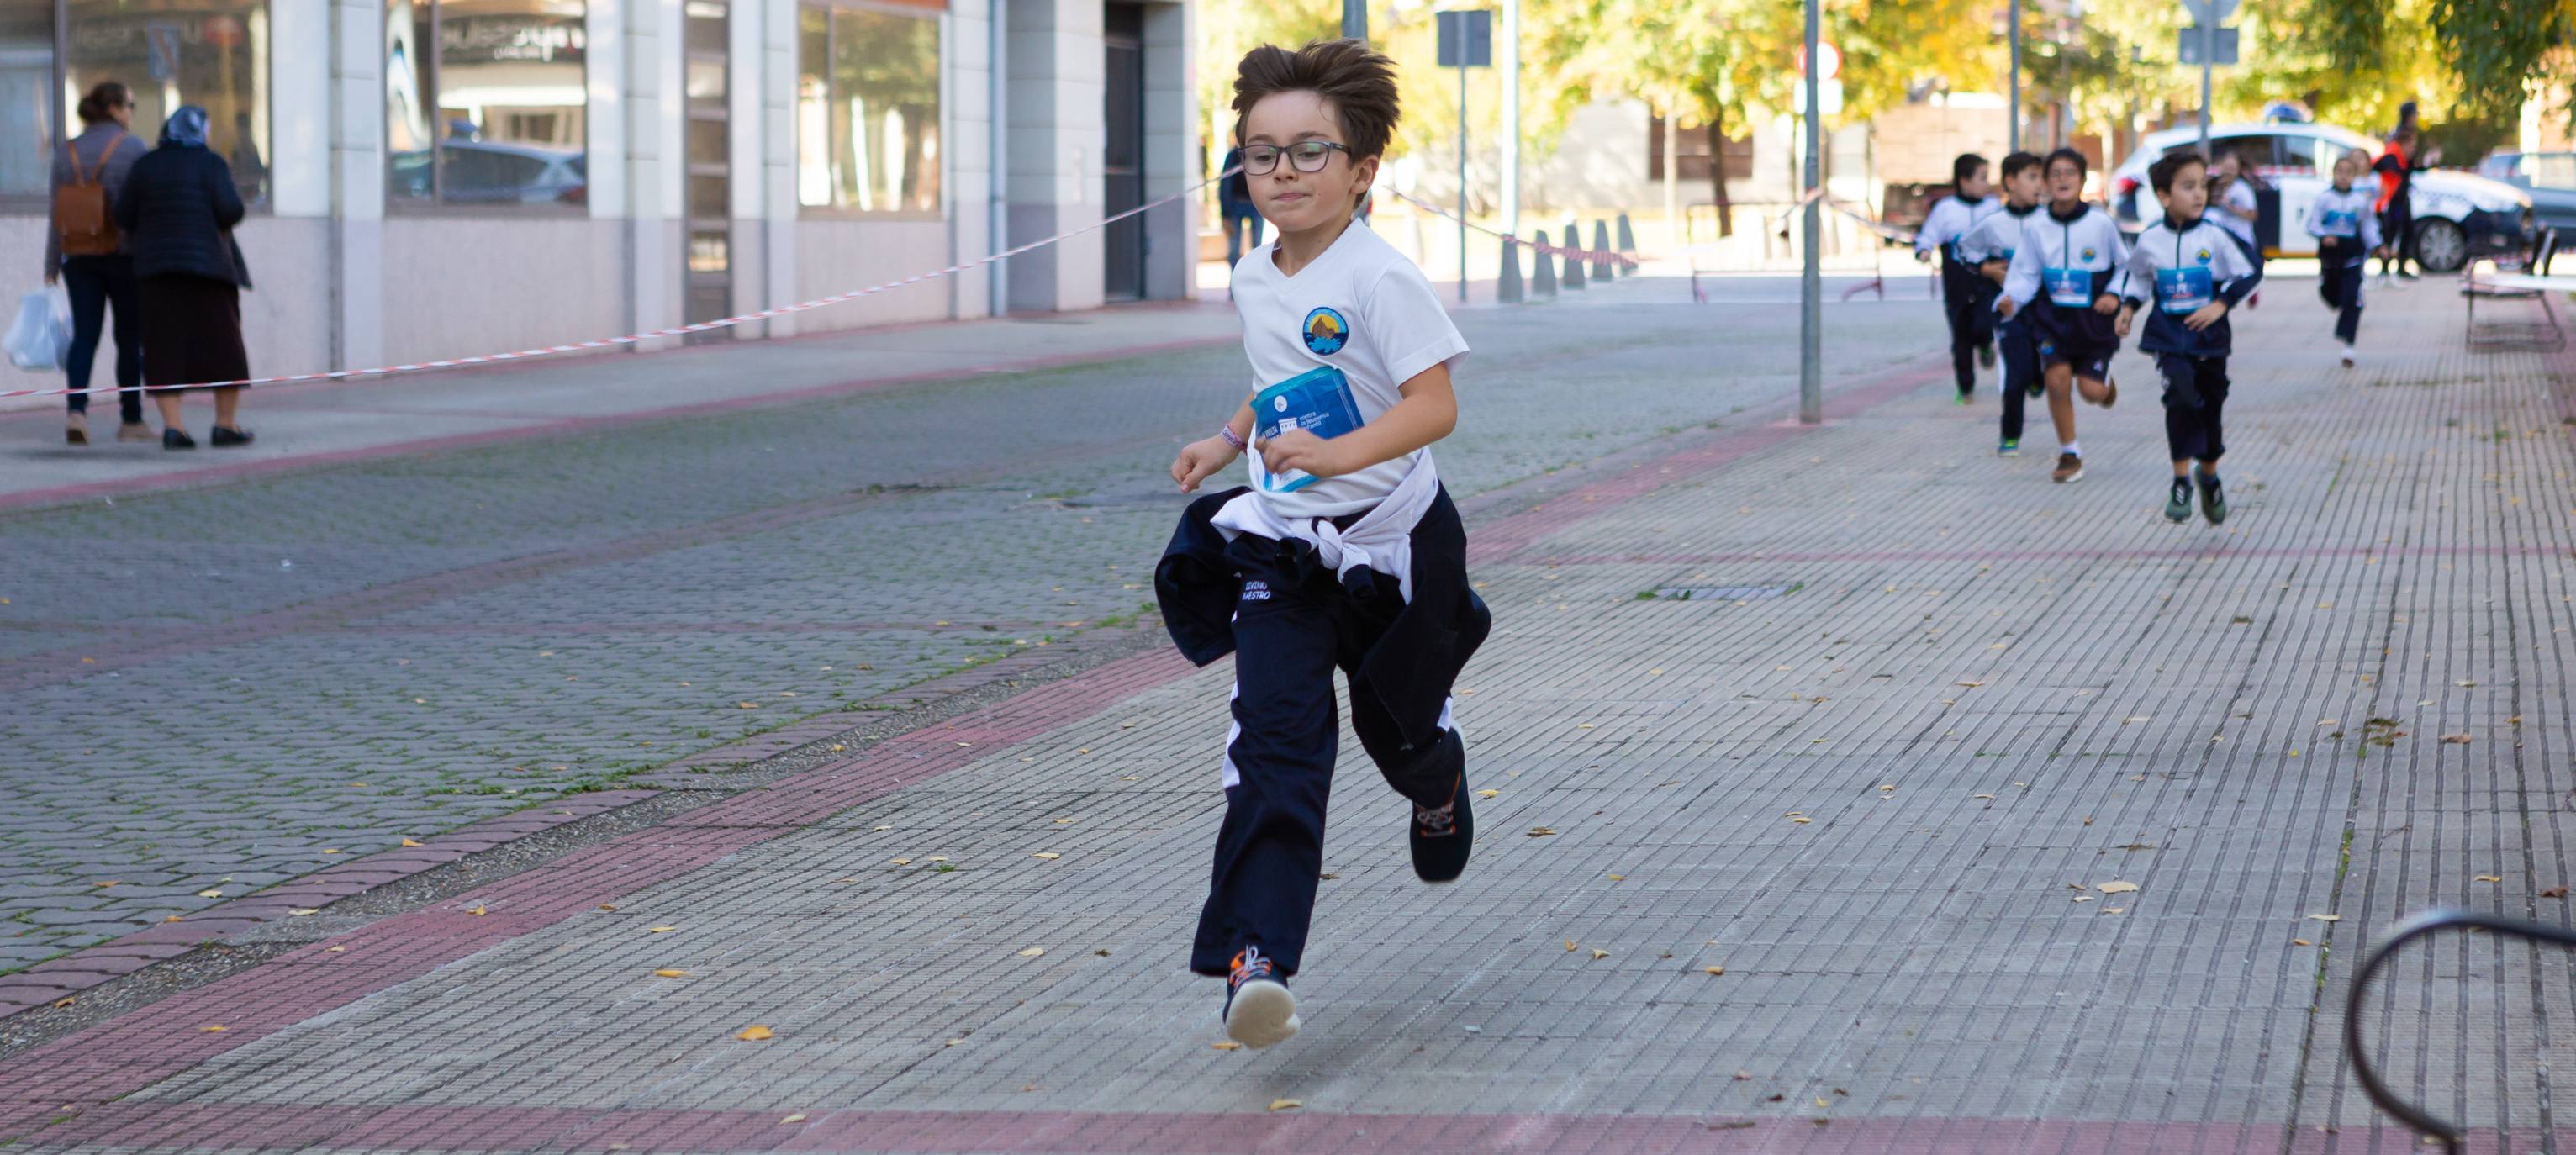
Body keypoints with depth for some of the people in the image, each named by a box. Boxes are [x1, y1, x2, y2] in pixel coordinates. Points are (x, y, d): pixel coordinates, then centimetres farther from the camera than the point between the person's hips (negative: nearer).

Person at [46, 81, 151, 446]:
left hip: (79, 257, 3)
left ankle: (76, 408, -18)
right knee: (130, 337, 8)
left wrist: (51, 268, 7)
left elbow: (57, 216, 4)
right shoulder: (132, 148, -8)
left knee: (84, 334, 2)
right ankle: (131, 419, 12)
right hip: (125, 256, -3)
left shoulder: (67, 152, 5)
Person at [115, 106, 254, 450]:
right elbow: (231, 210, -14)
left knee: (166, 348, 2)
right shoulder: (210, 164, -5)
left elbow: (124, 217, 4)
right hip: (207, 263, -3)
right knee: (222, 344, 7)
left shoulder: (146, 166, 5)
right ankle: (226, 425, 7)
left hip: (155, 266, 3)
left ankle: (172, 426, -8)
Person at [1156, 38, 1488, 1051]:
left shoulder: (1381, 280, -17)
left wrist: (1338, 454, -38)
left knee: (1401, 727, 16)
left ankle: (1438, 791, 55)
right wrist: (1229, 440, 18)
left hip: (1386, 539, -4)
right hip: (1278, 549, 4)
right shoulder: (1253, 280, 6)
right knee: (1275, 742, -12)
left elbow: (1435, 405, -25)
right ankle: (1255, 958, -21)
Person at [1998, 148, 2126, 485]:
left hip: (2094, 320, -1)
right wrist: (2011, 300, -19)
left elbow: (2125, 265, 5)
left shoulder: (2100, 223, -8)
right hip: (2053, 319, 1)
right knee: (2058, 380, -14)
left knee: (2091, 390, -6)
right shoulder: (2036, 228, -5)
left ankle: (2105, 382, 35)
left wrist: (2115, 295, -9)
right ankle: (2069, 455, 4)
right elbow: (2026, 274, -1)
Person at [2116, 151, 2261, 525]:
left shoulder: (2216, 235, -9)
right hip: (2168, 337, -1)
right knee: (2182, 398, -21)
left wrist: (2221, 304, -14)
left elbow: (2250, 272, -4)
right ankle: (2181, 480, -11)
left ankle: (2209, 473, 37)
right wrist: (2129, 306, 4)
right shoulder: (2150, 240, -2)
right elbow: (2137, 276, 17)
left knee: (2211, 407, 12)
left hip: (2210, 338, 1)